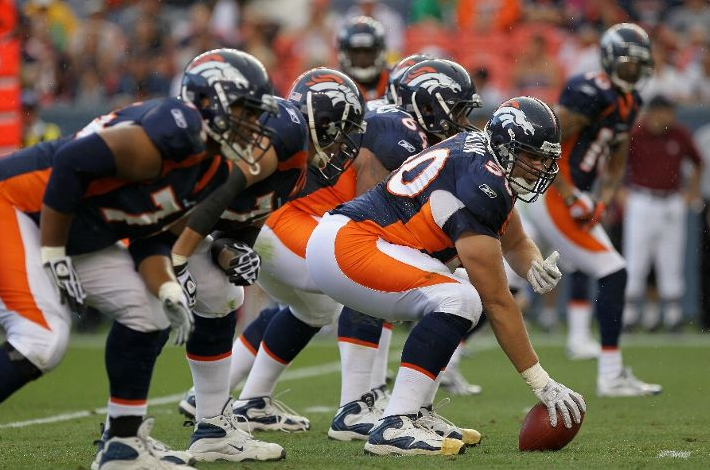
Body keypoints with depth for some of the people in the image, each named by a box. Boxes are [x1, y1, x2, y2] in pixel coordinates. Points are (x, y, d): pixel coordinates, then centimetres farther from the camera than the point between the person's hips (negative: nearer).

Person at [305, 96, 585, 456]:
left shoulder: (483, 156, 12)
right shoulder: (482, 184, -17)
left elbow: (516, 244, 27)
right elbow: (497, 302, -15)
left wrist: (535, 268, 2)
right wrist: (541, 383, -11)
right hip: (345, 246, -11)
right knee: (460, 301, -21)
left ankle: (413, 416, 11)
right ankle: (395, 427, -23)